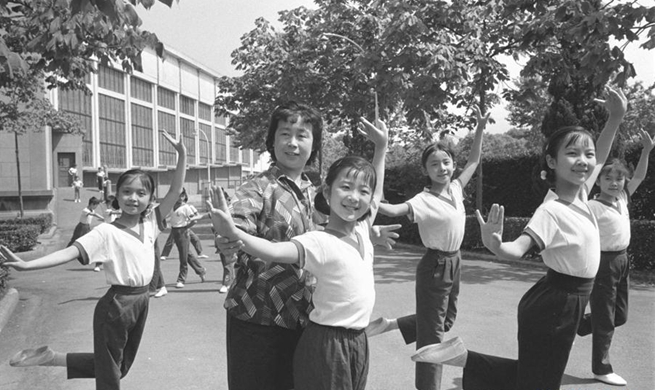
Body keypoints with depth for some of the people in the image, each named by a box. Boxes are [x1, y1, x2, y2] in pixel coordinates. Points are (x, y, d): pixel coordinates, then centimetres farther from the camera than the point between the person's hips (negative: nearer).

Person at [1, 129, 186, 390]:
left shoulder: (151, 223, 1)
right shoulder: (106, 232, -14)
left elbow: (175, 191, -5)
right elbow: (70, 253, -24)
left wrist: (182, 154, -13)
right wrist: (27, 265, -39)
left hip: (141, 301, 6)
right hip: (115, 305, -6)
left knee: (120, 367, 21)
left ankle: (51, 358, 31)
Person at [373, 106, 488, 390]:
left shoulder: (456, 189, 2)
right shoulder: (424, 200, -17)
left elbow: (474, 160, 13)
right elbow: (395, 210, -31)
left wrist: (480, 128, 6)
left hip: (454, 262, 8)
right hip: (435, 265, -8)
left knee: (447, 320, 22)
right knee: (432, 331, -1)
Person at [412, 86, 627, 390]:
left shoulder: (581, 194, 0)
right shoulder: (551, 211, -24)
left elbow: (600, 159, 18)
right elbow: (518, 249, -35)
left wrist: (616, 118, 7)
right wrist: (495, 245, -57)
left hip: (569, 303, 8)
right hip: (552, 306, -8)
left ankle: (462, 356, 19)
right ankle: (462, 357, 7)